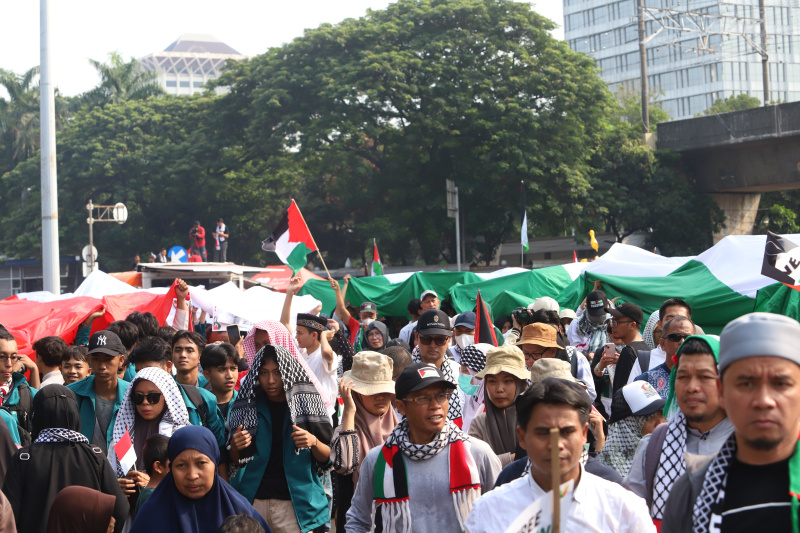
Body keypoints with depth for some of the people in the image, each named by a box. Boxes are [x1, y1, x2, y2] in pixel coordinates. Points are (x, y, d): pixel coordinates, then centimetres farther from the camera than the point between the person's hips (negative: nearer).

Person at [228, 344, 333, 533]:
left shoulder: (306, 402, 1)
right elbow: (236, 463, 10)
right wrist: (234, 447, -10)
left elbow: (327, 459, 3)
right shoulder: (247, 405, 5)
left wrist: (314, 443, -17)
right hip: (253, 500, 1)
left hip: (295, 503, -1)